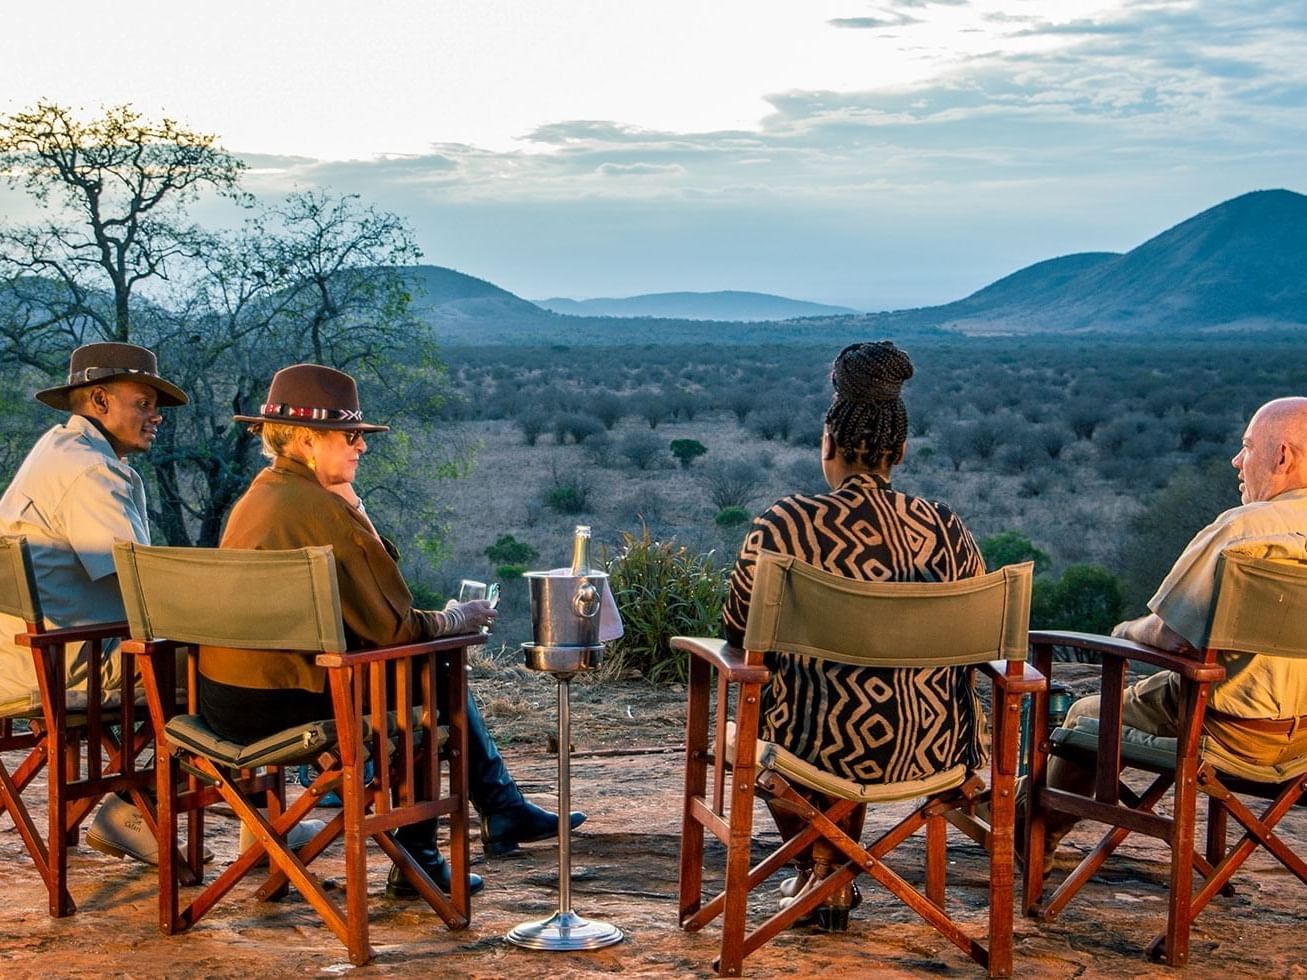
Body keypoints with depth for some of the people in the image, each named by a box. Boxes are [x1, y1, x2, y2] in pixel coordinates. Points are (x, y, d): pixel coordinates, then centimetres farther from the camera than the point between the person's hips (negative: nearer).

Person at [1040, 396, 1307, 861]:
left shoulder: (1243, 527, -25)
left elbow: (1167, 635, -23)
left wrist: (1128, 629, 0)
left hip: (1238, 734, -8)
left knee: (1086, 715, 15)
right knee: (1155, 684, 32)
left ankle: (1036, 842, 36)